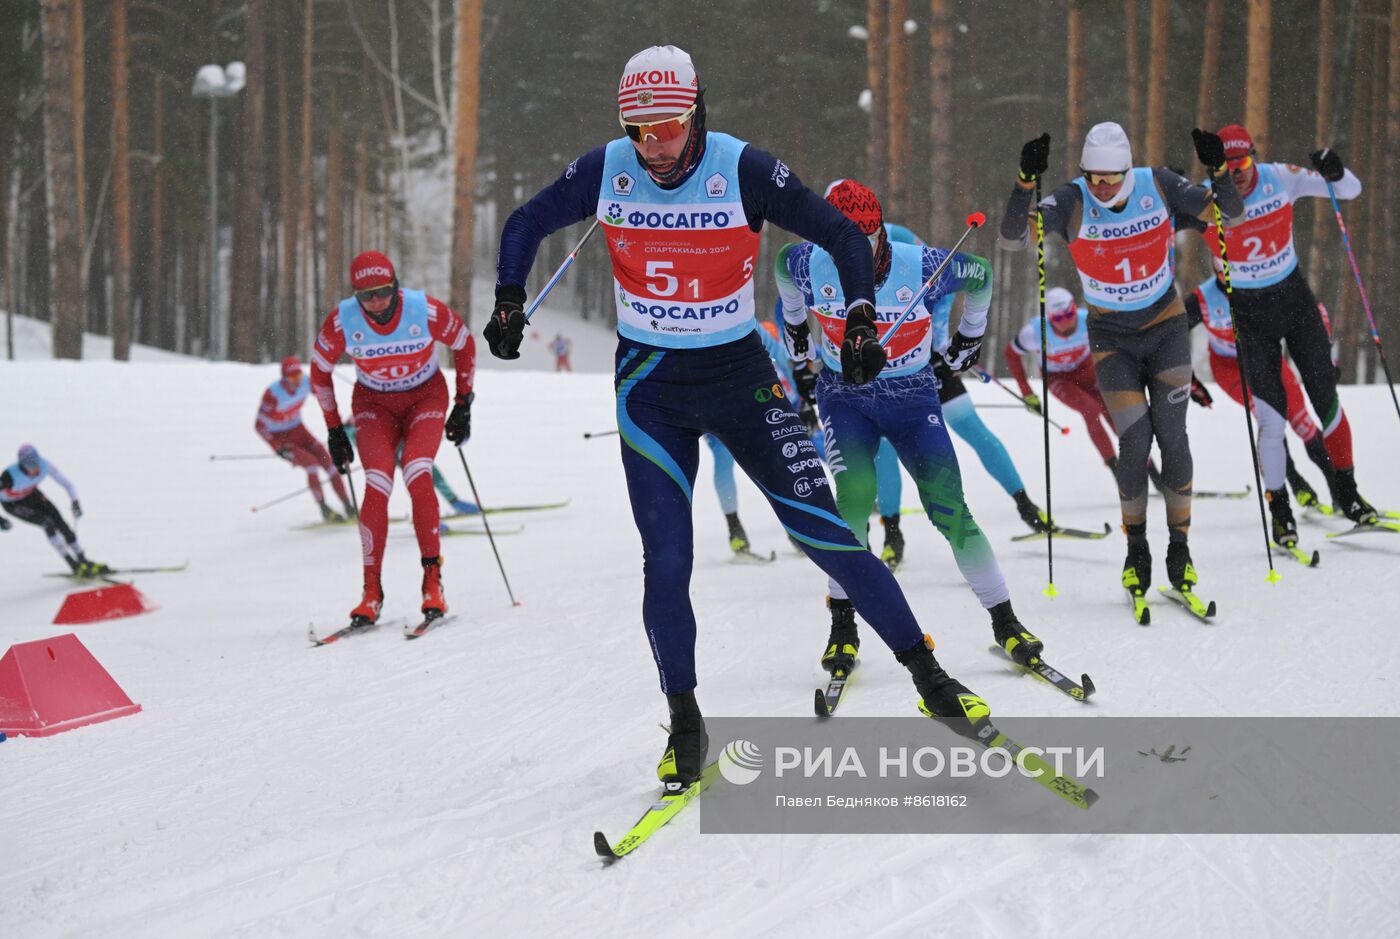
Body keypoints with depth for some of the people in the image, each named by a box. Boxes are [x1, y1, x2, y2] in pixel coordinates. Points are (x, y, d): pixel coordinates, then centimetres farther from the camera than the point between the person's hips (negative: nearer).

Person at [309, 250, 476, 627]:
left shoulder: (427, 310, -23)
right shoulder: (342, 321, -20)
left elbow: (465, 345, -3)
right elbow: (319, 370, -1)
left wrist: (463, 405, 1)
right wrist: (334, 430, 2)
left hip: (426, 398, -1)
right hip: (374, 405, 1)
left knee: (418, 477, -25)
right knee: (377, 486, -21)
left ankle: (433, 581, -15)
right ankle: (371, 591, -13)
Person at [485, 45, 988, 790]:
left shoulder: (744, 170, -16)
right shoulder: (605, 171, -9)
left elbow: (841, 235, -8)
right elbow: (526, 224, 8)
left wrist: (860, 319, -20)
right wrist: (509, 302, -6)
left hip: (740, 376, -1)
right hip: (650, 387, 1)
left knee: (822, 530, -5)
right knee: (666, 563, -4)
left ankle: (928, 674, 7)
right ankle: (685, 727, 12)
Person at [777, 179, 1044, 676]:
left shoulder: (922, 267, -21)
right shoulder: (809, 265, -16)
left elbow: (980, 274, 0)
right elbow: (782, 264, 11)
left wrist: (969, 336, 14)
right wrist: (794, 325, 24)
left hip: (913, 398, 0)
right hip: (844, 398, 1)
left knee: (950, 508, -10)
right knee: (855, 495, -23)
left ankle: (1004, 620, 2)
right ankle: (843, 624, -8)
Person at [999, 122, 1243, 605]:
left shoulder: (1159, 185, -14)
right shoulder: (1072, 202, -17)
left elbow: (1231, 212, -11)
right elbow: (1012, 235, -27)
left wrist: (1219, 170, -30)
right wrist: (1027, 180, -42)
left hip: (1167, 329, 1)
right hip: (1112, 338, -1)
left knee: (1172, 436, -7)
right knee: (1135, 441, -10)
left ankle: (1179, 548, 7)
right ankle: (1136, 548, 10)